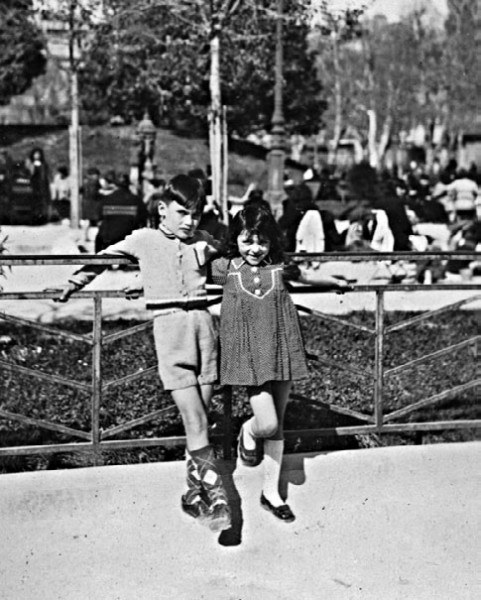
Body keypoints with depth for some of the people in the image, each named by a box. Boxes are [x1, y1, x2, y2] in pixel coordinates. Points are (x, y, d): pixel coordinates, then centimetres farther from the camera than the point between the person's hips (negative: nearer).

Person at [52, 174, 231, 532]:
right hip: (169, 323, -3)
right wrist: (73, 284, 18)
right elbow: (103, 258, 17)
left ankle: (195, 492, 18)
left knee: (200, 418, 5)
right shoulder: (144, 240, 7)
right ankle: (217, 496, -12)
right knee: (195, 421, -11)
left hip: (202, 320, 3)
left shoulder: (204, 242, 13)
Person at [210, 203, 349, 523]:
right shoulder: (225, 268, -2)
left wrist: (337, 282, 41)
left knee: (277, 426, 10)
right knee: (267, 424, -14)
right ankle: (249, 431, 25)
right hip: (249, 355, -3)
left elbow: (307, 276, 25)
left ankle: (271, 492, 24)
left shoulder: (280, 268, 3)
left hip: (281, 352, 3)